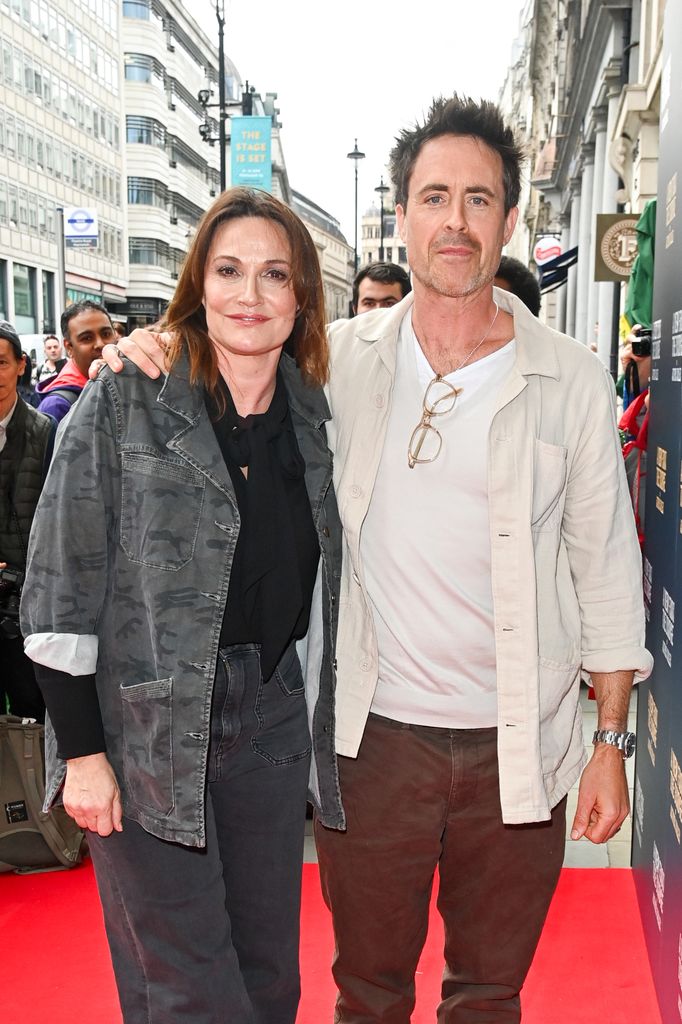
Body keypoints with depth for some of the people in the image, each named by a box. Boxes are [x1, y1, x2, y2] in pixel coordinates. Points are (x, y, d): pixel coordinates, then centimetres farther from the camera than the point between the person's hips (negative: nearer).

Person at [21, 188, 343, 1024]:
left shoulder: (315, 417, 6)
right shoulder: (124, 404, -6)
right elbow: (59, 590, -8)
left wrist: (321, 723, 9)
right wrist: (81, 748, -11)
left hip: (273, 726, 4)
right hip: (146, 729, -4)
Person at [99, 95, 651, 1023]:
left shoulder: (571, 380, -3)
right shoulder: (340, 360, -1)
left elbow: (605, 567, 1)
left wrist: (613, 740, -1)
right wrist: (148, 351, -8)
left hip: (519, 747, 0)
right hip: (373, 735, 1)